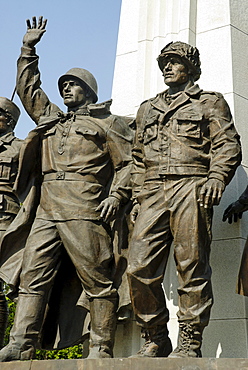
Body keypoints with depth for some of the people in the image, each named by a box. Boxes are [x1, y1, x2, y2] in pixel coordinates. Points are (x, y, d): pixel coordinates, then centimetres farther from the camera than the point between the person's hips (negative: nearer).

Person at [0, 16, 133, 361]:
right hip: (46, 212, 7)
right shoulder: (51, 119, 27)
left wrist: (116, 195, -10)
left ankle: (101, 349, -2)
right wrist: (28, 49, 29)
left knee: (97, 280, -6)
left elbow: (127, 163, 3)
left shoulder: (109, 123, 10)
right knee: (33, 276, -1)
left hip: (84, 212, -6)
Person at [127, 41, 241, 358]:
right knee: (139, 268, -6)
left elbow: (227, 144, 4)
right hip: (153, 193, 4)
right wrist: (137, 197, 17)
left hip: (190, 189, -4)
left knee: (191, 268, -7)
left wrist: (216, 177, -14)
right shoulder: (147, 109, 29)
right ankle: (155, 340, 6)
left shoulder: (210, 103, 15)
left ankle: (190, 343, 0)